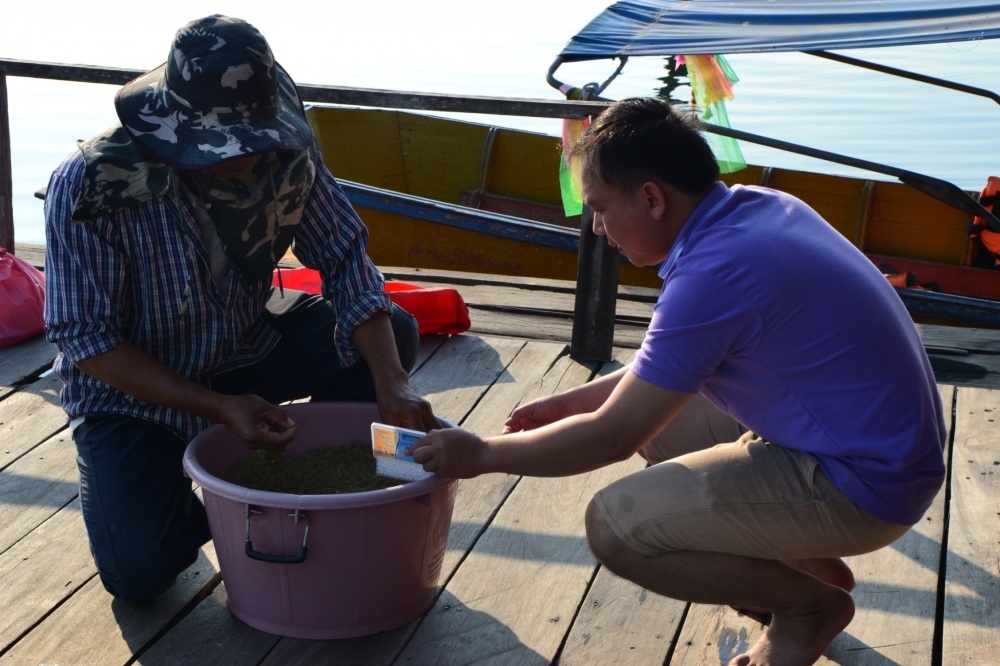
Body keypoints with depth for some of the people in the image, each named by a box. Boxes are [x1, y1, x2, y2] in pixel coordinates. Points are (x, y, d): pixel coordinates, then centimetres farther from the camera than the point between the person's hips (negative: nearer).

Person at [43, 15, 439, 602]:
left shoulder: (286, 155, -18)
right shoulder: (89, 185, -28)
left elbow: (345, 261, -15)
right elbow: (86, 340, -24)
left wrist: (392, 383, -30)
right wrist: (220, 408, -33)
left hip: (246, 346, 4)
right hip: (133, 385, -3)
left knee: (395, 335, -15)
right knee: (139, 572, -20)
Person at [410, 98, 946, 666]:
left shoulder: (713, 276, -26)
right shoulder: (760, 206, 3)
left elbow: (612, 438, -18)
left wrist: (483, 455, -5)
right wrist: (574, 401, 15)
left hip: (861, 485, -10)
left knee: (617, 524, -15)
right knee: (653, 403, 16)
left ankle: (812, 604, 5)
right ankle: (809, 563, 19)